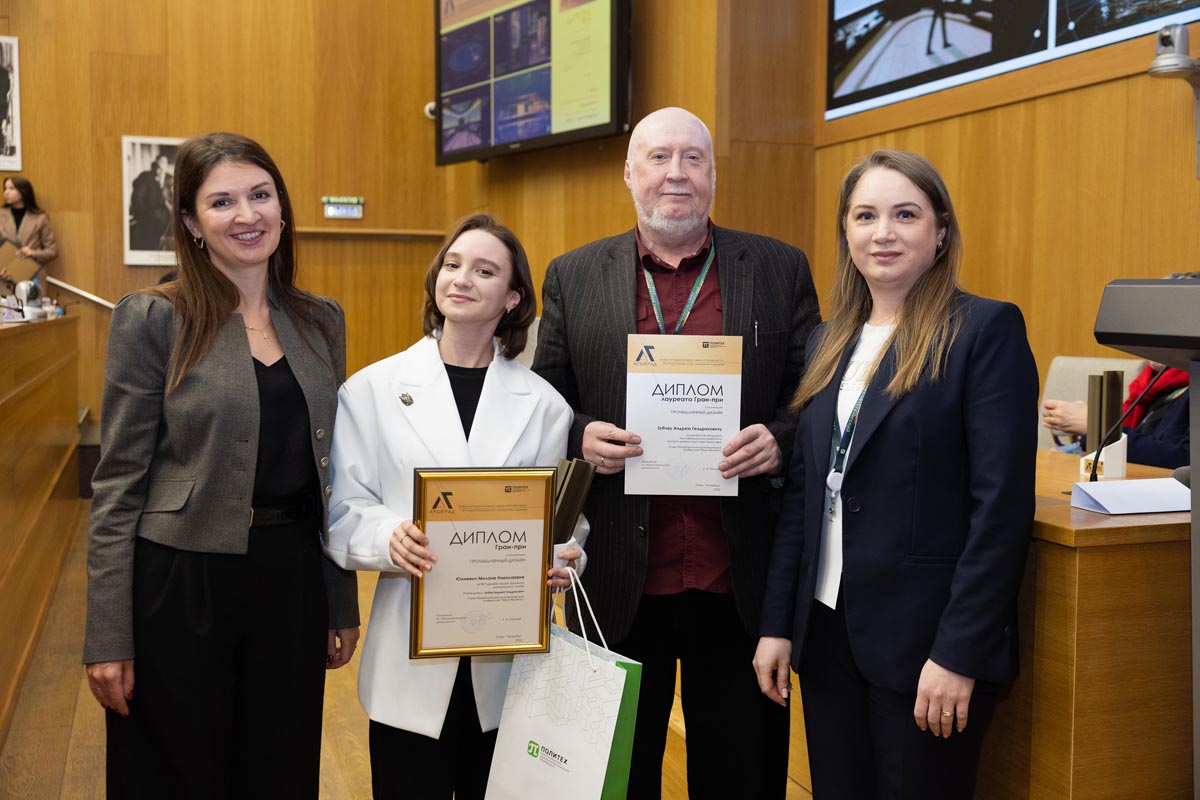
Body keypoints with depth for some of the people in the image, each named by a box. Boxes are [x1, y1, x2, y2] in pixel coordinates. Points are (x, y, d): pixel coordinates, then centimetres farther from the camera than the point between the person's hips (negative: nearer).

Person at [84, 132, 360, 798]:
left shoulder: (321, 321, 6)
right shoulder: (154, 319, -7)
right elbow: (118, 484, -7)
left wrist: (343, 605, 11)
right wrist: (108, 638, -9)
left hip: (292, 581, 4)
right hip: (181, 584, -4)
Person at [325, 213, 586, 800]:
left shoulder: (542, 403, 5)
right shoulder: (372, 390, 1)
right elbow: (344, 511, -2)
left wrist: (563, 558, -14)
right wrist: (390, 537, -22)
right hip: (411, 658, -1)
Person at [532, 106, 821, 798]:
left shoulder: (782, 270, 4)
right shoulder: (573, 278, 5)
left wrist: (781, 440, -15)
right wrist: (580, 437, -12)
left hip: (741, 580, 0)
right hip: (619, 583, 1)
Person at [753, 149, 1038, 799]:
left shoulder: (986, 329, -8)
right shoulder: (829, 341, 10)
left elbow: (1002, 503, -14)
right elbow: (802, 493, 11)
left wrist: (960, 652, -17)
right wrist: (777, 623, 7)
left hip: (925, 639, -5)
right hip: (827, 631, 6)